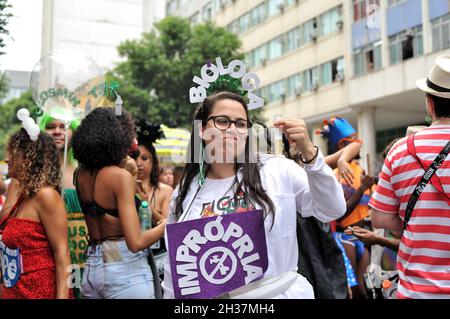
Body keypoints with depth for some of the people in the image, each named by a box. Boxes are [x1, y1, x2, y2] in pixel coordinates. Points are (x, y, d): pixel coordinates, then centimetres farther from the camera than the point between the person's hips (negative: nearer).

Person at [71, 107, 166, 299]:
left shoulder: (80, 174, 4)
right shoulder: (121, 176, -16)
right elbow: (135, 242, -21)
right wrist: (166, 224, -4)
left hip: (91, 268, 7)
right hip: (125, 269, -7)